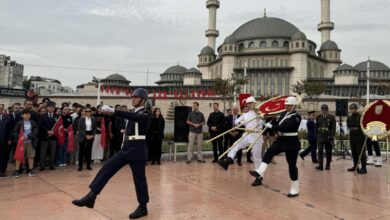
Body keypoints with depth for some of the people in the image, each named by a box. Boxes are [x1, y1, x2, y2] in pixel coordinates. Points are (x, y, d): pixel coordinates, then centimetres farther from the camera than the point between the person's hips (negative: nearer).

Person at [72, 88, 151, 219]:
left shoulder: (145, 115, -10)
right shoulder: (134, 112, 14)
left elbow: (132, 117, -31)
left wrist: (113, 110, -40)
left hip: (136, 150, -8)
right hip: (126, 149, 8)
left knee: (139, 178, 1)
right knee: (106, 168, -2)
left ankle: (143, 207, 15)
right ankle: (91, 197, -2)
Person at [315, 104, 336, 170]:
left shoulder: (332, 117, 0)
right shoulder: (318, 117, 9)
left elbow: (333, 128, -5)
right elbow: (316, 127, 13)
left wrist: (331, 136, -13)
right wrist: (316, 135, 7)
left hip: (328, 137, -1)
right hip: (320, 137, 1)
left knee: (328, 152, 6)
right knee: (320, 150, -10)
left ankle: (328, 165, 17)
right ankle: (320, 165, -12)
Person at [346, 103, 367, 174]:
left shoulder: (360, 117, -10)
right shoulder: (349, 118, 11)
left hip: (360, 138, -7)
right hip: (352, 138, 7)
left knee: (361, 153, -5)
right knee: (354, 153, 13)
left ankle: (363, 168, -1)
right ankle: (355, 166, 24)